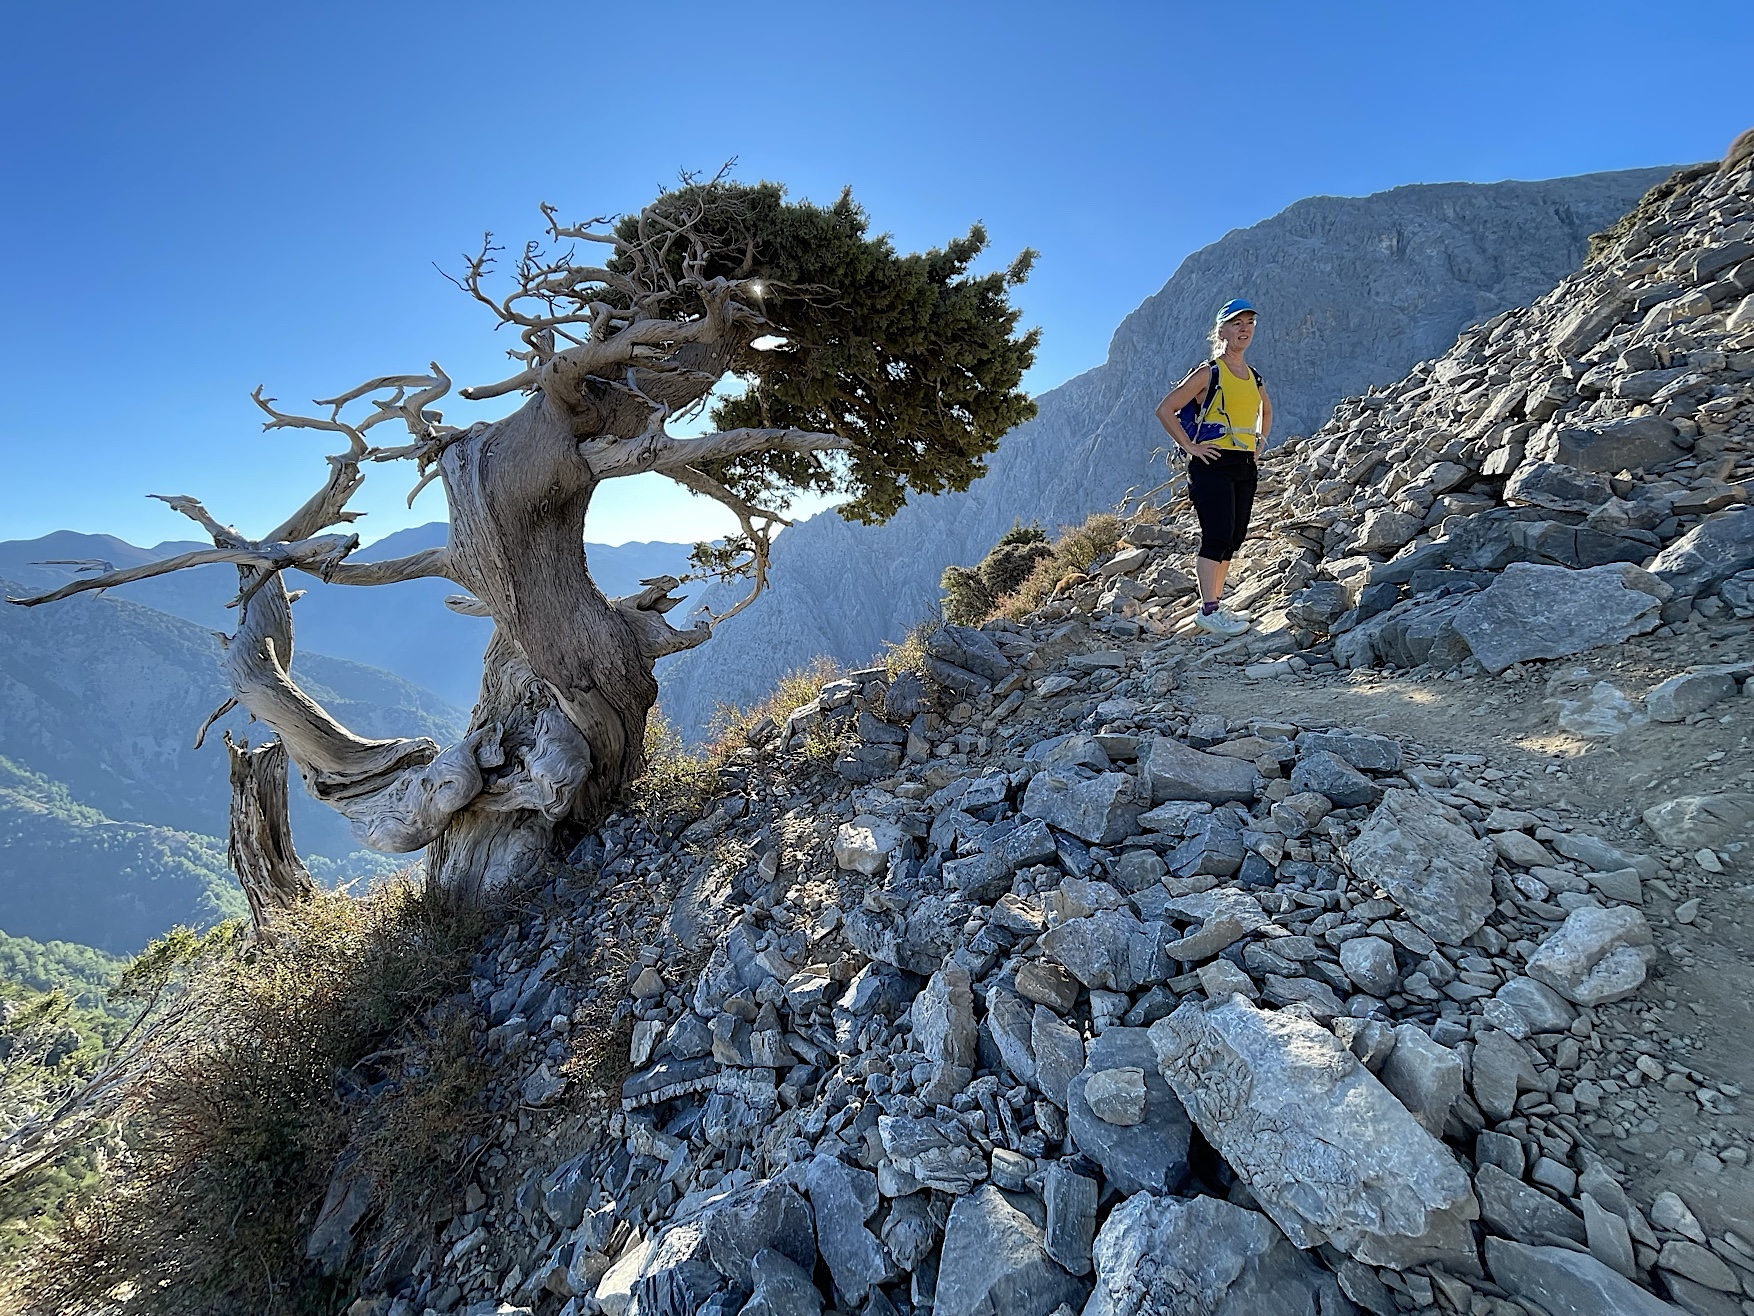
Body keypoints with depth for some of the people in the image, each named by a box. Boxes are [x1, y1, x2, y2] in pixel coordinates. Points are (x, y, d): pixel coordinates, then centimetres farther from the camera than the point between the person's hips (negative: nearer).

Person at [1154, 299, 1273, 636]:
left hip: (1245, 467, 7)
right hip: (1212, 464, -7)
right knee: (1218, 537, -14)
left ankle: (1216, 604, 13)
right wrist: (1190, 446, -12)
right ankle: (1208, 611, -13)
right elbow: (1165, 410, -9)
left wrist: (1260, 440, 19)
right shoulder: (1208, 373, -4)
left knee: (1232, 541, 6)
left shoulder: (1254, 377, 16)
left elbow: (1266, 411, 36)